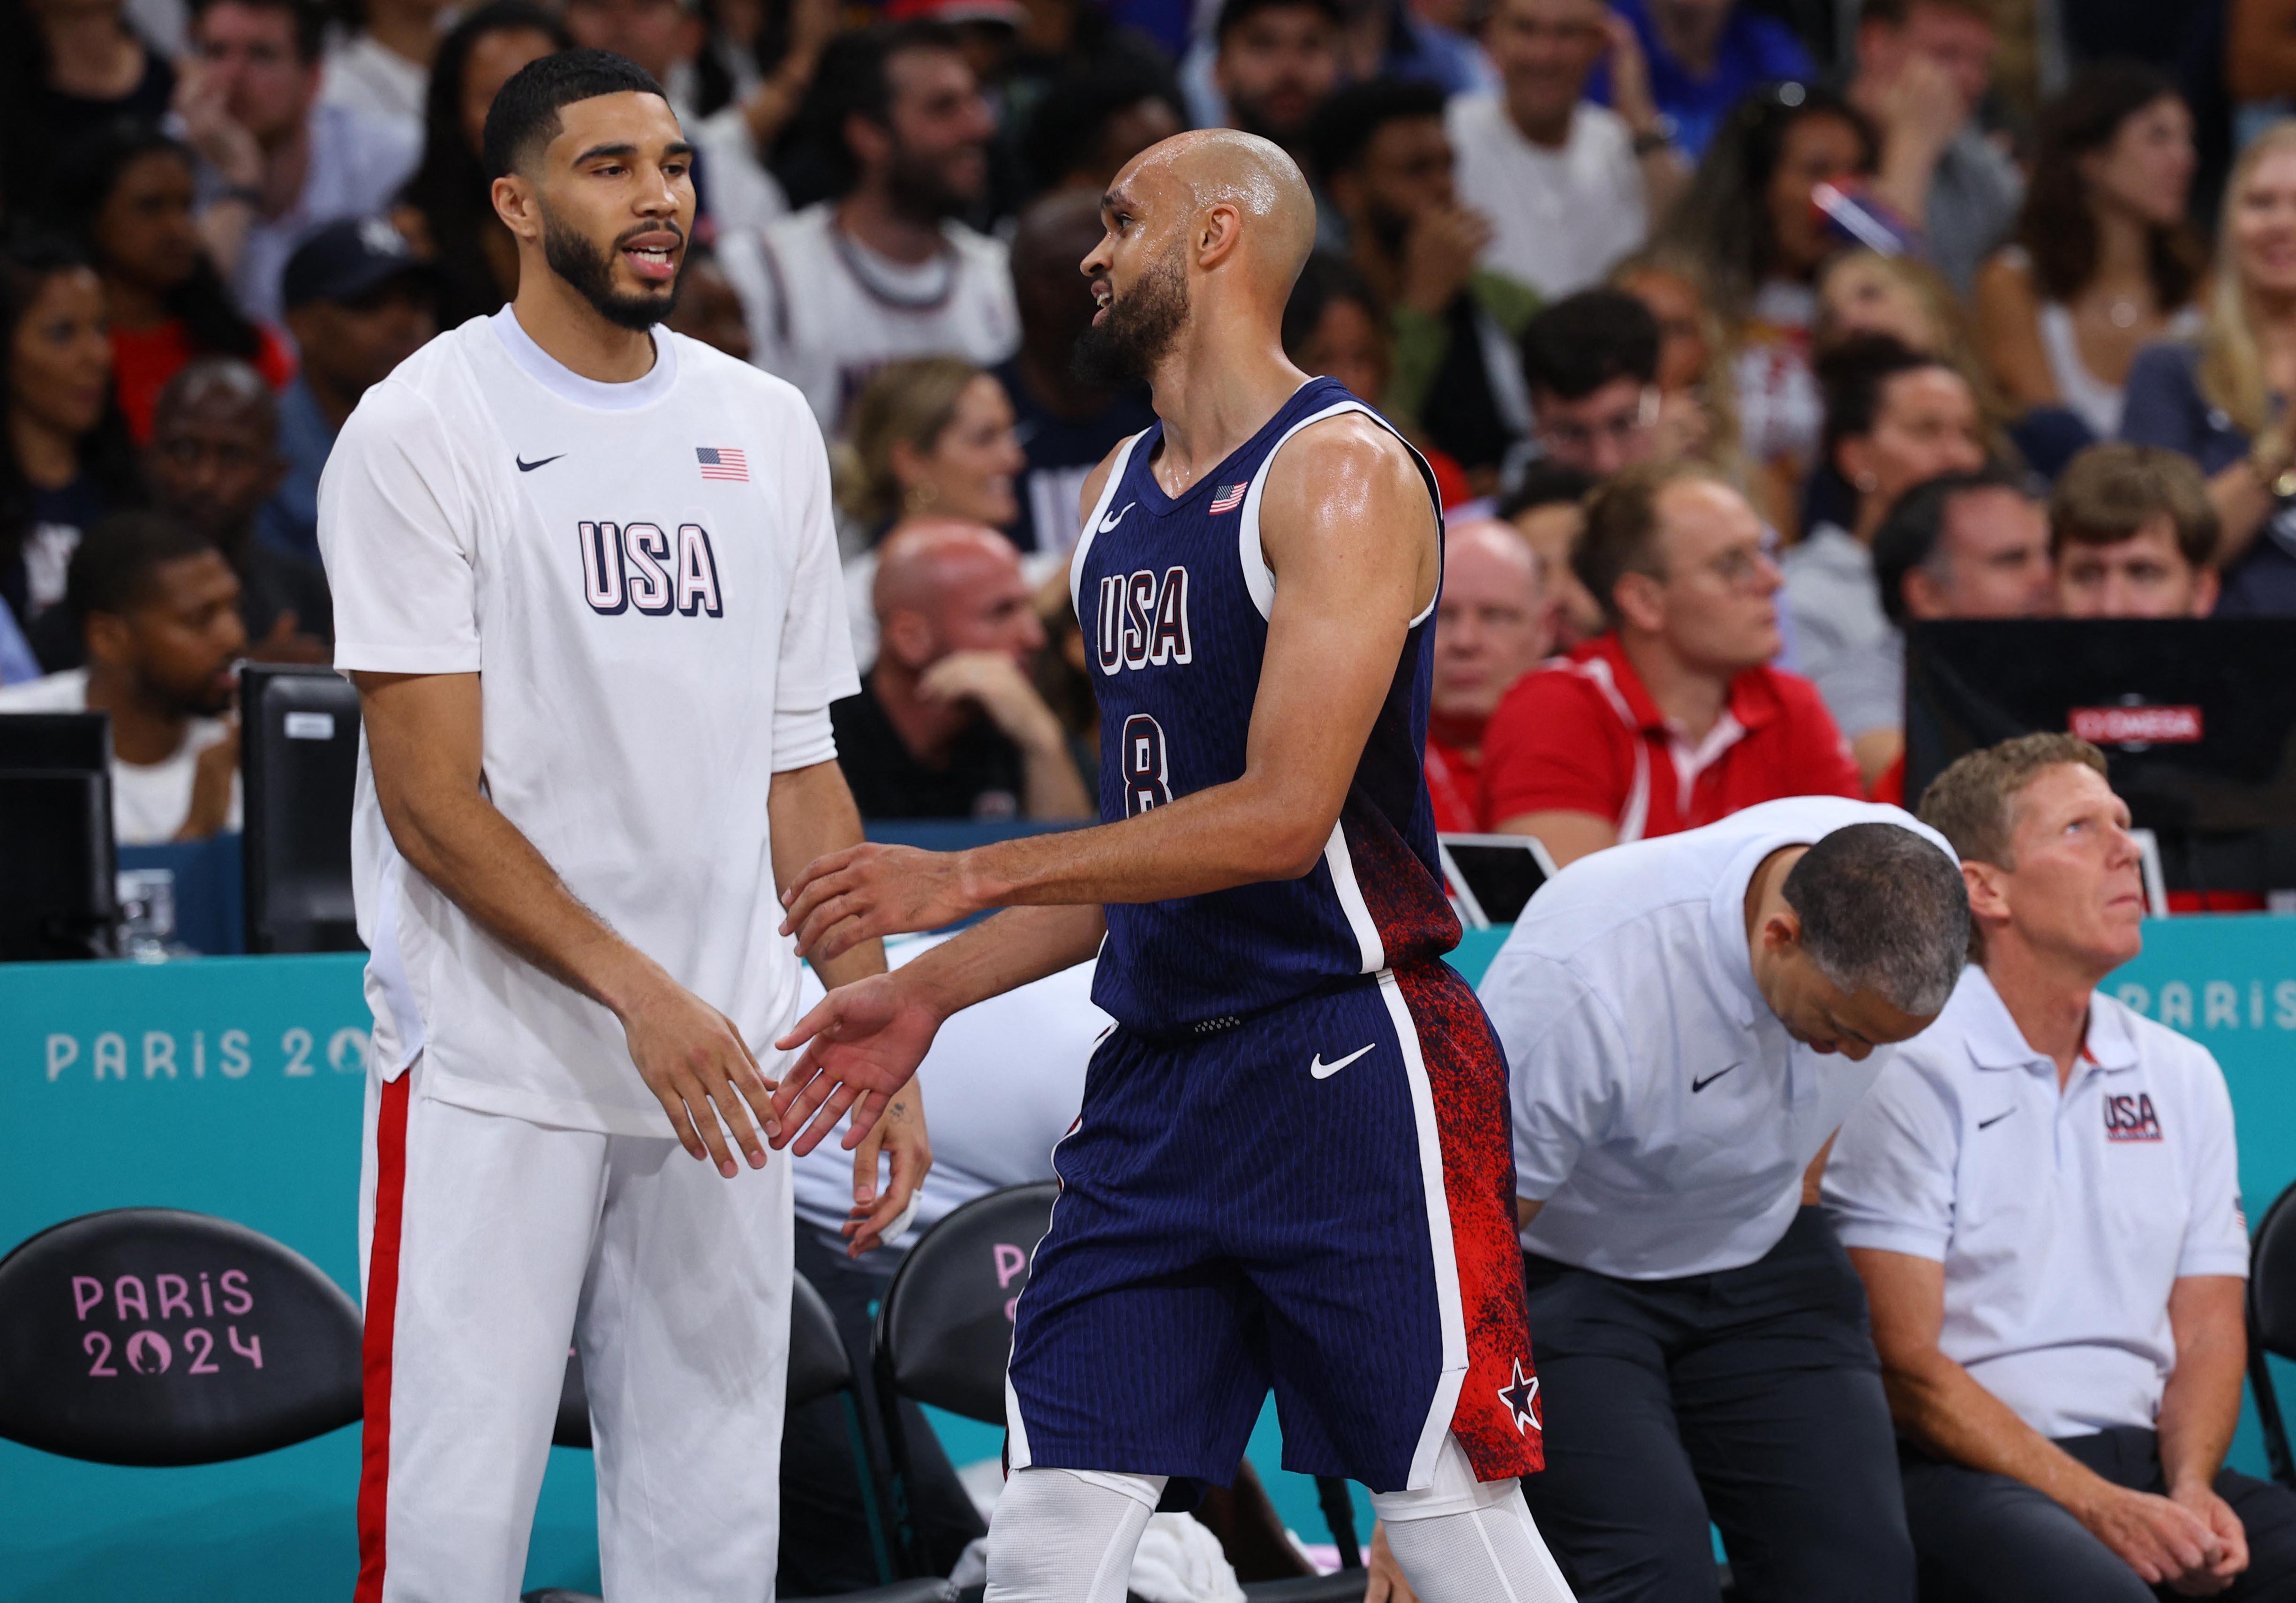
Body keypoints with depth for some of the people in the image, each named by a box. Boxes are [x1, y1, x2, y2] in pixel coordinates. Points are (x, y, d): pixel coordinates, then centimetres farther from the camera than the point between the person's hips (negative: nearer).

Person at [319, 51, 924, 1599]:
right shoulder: (425, 428, -5)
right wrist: (640, 993, -19)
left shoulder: (765, 428, 12)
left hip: (717, 1068, 5)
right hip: (494, 1073, -5)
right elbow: (433, 805, -10)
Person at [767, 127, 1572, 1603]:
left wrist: (971, 879, -17)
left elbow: (1282, 816, -20)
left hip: (1346, 1062, -8)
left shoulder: (1341, 473, -11)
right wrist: (932, 992, 15)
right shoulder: (1121, 496, 16)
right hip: (1160, 1073, 8)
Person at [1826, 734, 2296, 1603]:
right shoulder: (1910, 1073, -3)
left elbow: (2207, 1335, 14)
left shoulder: (2182, 1075, 16)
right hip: (1961, 1471, -5)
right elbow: (1903, 1365, -8)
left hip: (2142, 1461, 5)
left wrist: (2189, 1493, -7)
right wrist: (2099, 1508, -15)